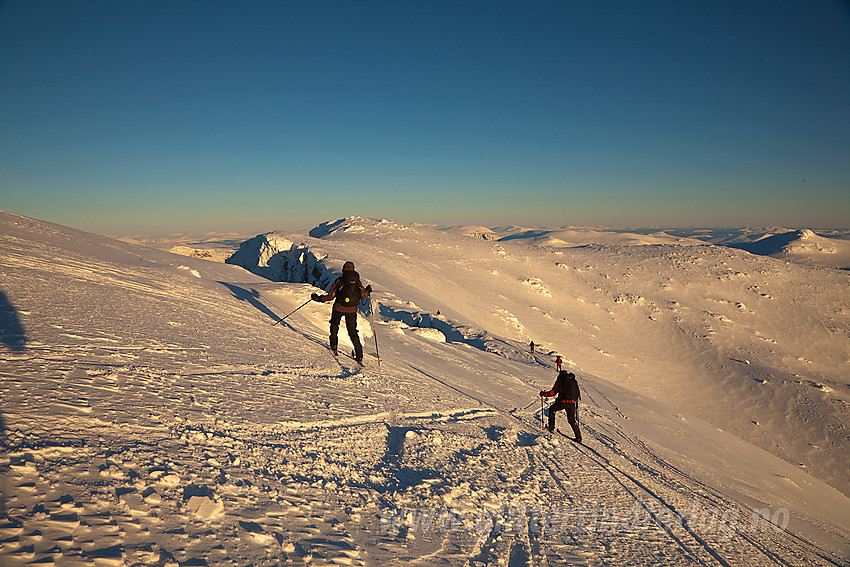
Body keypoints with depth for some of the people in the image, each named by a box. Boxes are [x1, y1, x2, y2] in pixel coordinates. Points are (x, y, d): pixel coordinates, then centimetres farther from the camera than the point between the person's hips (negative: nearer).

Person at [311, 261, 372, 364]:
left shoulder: (339, 280, -5)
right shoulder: (357, 281, 1)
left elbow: (331, 296, -5)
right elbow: (363, 296, 5)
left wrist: (319, 298, 7)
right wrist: (368, 291, 26)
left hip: (339, 308, -2)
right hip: (352, 310, 2)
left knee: (334, 325, 27)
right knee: (353, 332, 9)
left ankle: (334, 345, 22)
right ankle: (359, 355, 1)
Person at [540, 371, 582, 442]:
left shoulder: (559, 380, 8)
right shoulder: (573, 380, 19)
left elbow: (553, 392, 5)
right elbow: (577, 393, 26)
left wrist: (543, 393, 20)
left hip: (562, 402, -3)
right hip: (572, 403, 3)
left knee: (552, 409, 23)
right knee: (572, 420, 13)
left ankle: (551, 427, 21)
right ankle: (578, 437, 6)